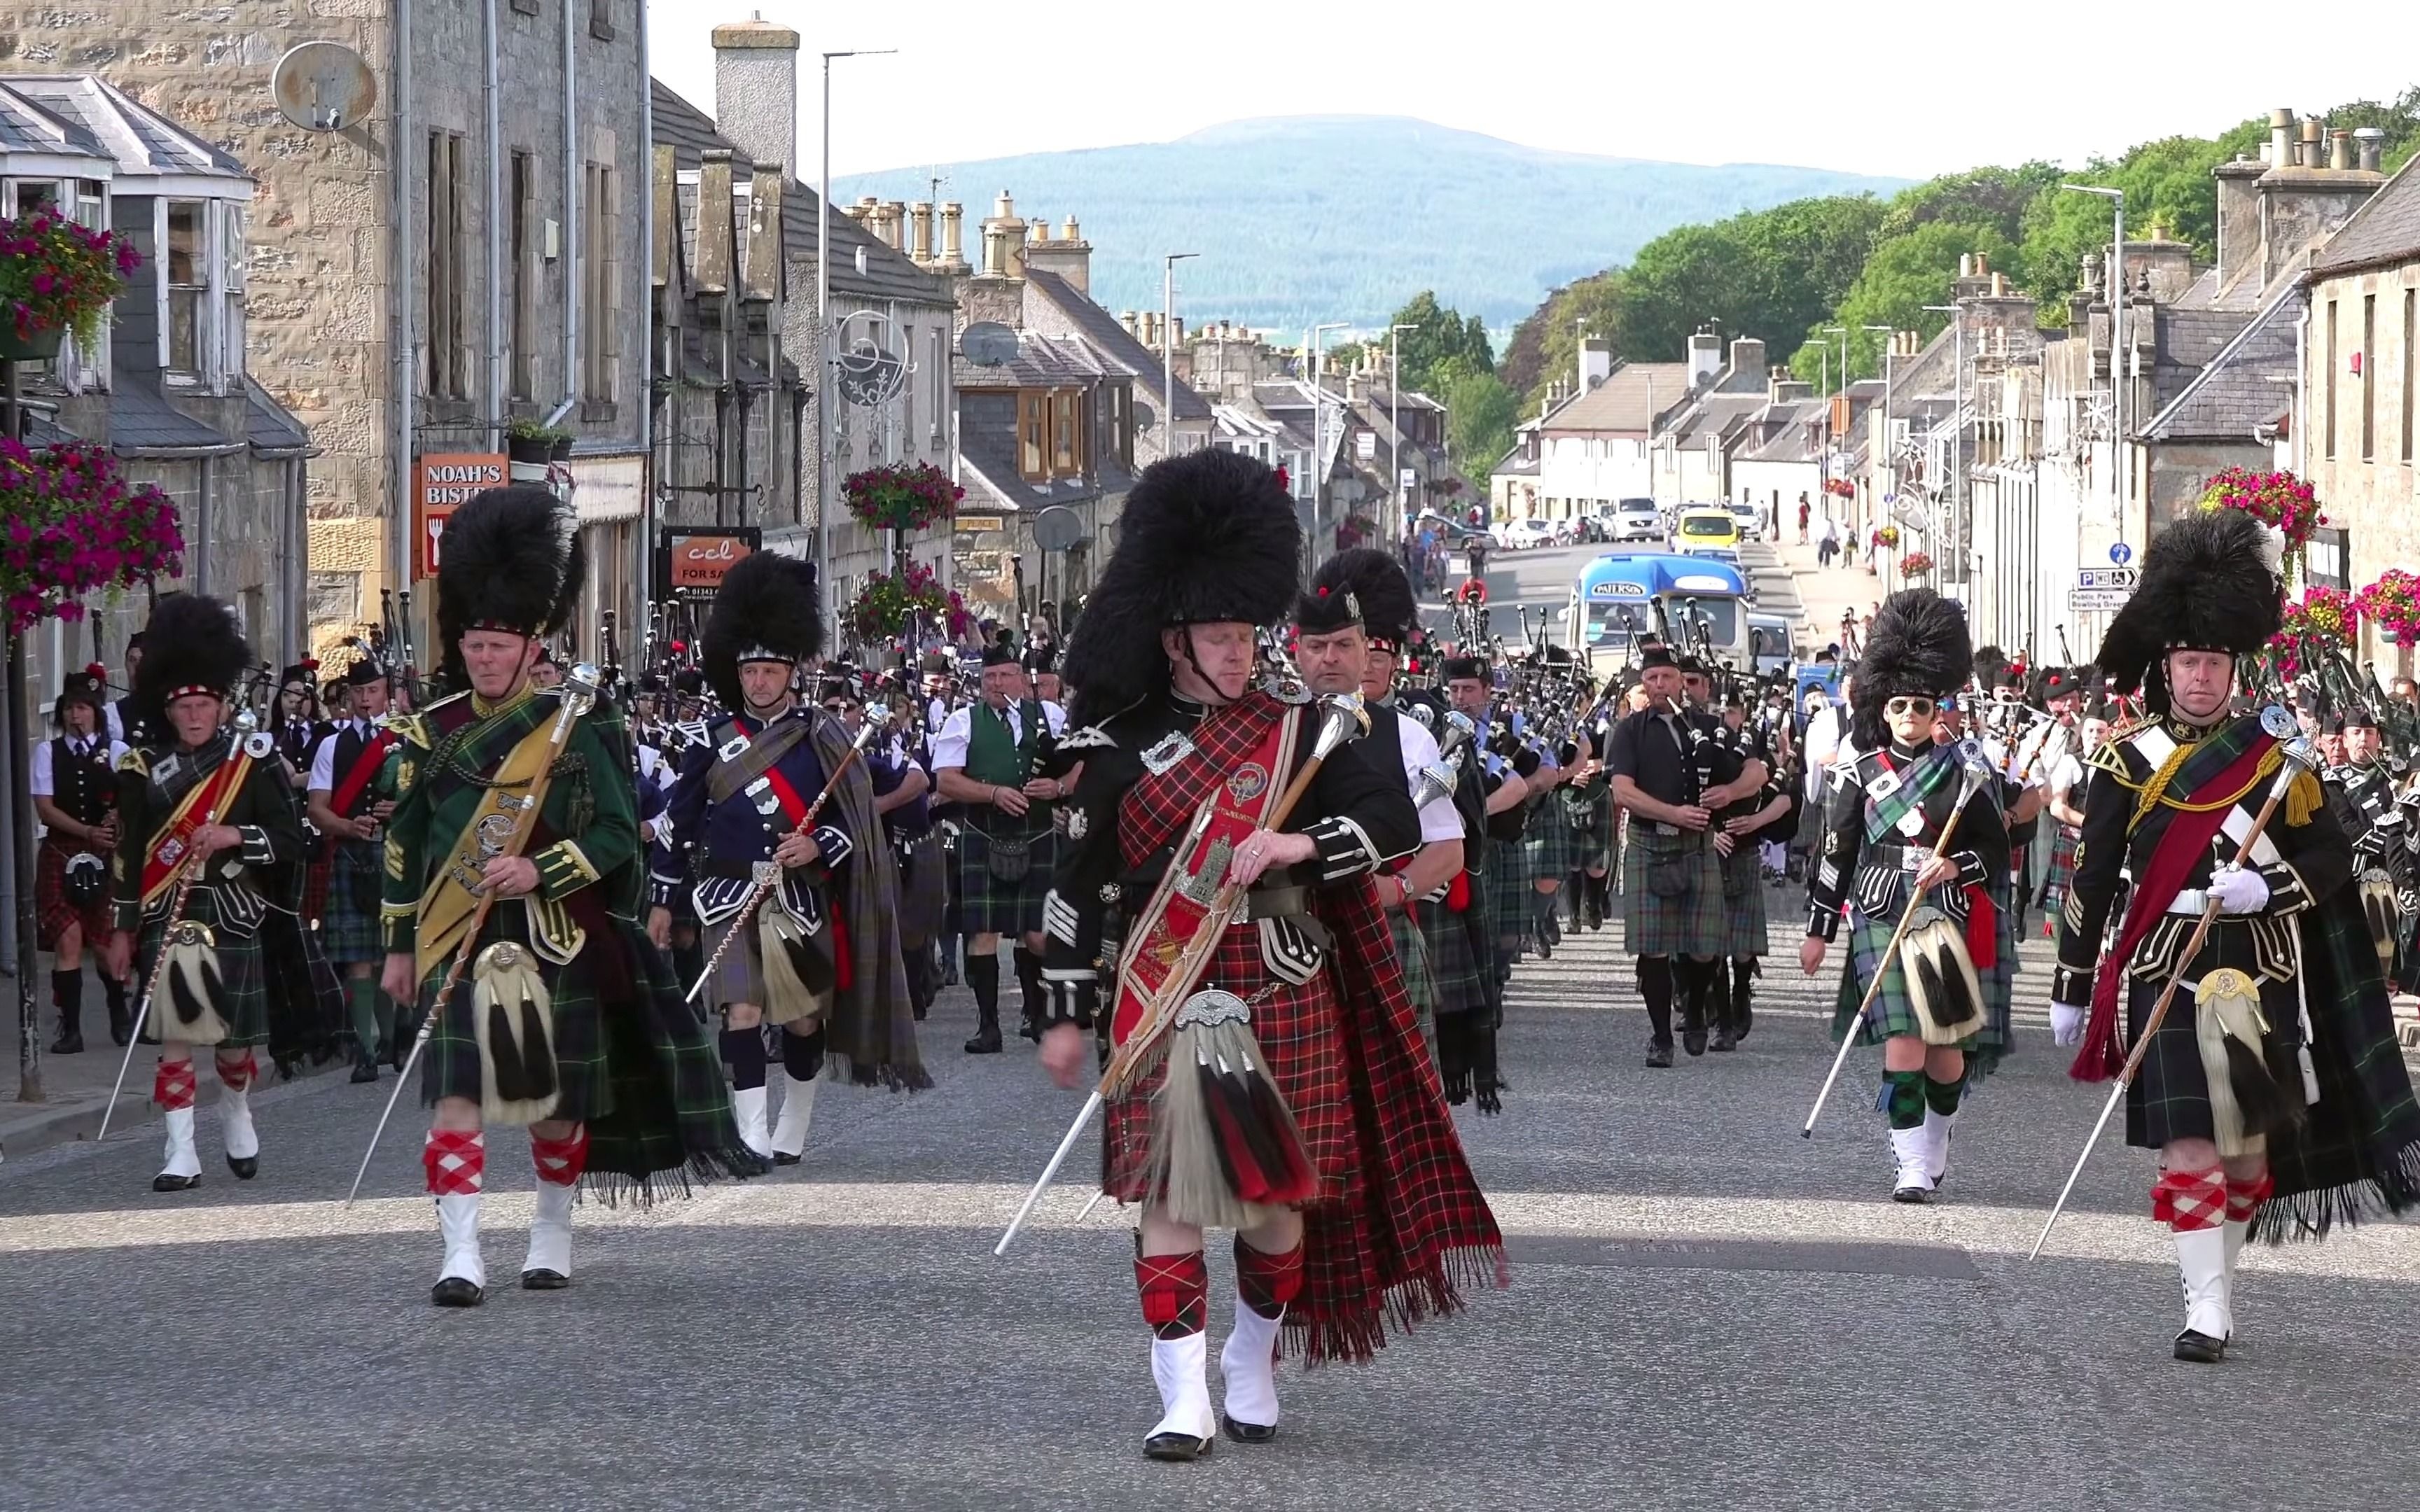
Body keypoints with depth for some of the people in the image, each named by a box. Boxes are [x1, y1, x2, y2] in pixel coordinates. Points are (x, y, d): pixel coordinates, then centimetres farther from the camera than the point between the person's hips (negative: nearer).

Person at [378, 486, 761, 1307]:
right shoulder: (433, 732, 5)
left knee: (556, 1096, 10)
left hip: (555, 941, -1)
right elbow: (405, 841, 12)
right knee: (457, 1091, -11)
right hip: (458, 940, 1)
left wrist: (540, 870, -20)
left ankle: (552, 1232, 29)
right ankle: (460, 1253, -15)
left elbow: (616, 835, -4)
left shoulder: (575, 729, -3)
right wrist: (400, 946, 11)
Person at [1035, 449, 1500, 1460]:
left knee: (1275, 1197, 5)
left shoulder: (1296, 732, 4)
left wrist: (1300, 844, -17)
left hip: (1283, 997, 1)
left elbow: (1395, 819, -1)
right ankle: (1185, 1403, -5)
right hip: (1165, 996, 0)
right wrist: (1069, 1013, 8)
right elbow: (1082, 884, 8)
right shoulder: (1119, 751, 4)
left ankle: (1254, 1375, 26)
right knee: (1169, 1194, -6)